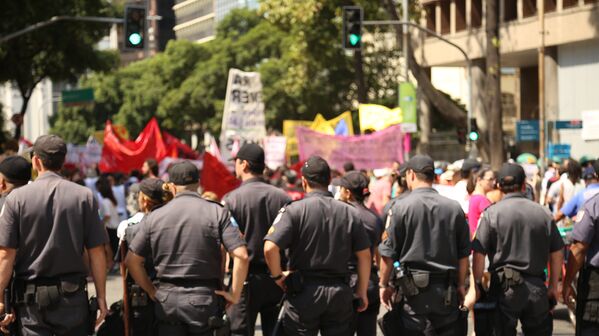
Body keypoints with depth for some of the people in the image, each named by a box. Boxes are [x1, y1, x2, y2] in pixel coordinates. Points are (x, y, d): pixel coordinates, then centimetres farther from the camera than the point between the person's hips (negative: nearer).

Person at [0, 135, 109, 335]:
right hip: (73, 296, 1)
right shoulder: (84, 196, -2)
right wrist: (101, 297, 5)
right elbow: (97, 253, -2)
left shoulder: (17, 198, -5)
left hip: (31, 298, -1)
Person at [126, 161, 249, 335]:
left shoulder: (155, 216, 3)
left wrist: (152, 291, 14)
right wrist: (235, 295, -3)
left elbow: (132, 261, 5)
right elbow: (241, 256, -12)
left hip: (166, 301, 2)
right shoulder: (217, 212, -4)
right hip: (203, 300, -2)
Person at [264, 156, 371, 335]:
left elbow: (270, 248, -19)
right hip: (340, 293, 3)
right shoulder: (350, 212, 3)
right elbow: (365, 255, 5)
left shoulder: (294, 210, -9)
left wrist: (278, 276, -3)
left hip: (303, 293, -3)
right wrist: (361, 292, 13)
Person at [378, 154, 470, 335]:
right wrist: (460, 285, 18)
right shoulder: (454, 208, 3)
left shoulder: (401, 207, -6)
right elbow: (463, 254, 7)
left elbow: (388, 254, -5)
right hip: (447, 291, 3)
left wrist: (384, 284, 7)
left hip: (413, 288, -3)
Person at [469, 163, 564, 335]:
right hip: (537, 287, 2)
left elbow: (479, 254, -9)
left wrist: (477, 285, 2)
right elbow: (557, 253, 8)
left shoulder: (492, 213, -6)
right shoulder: (543, 213, 4)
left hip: (504, 287, -2)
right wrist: (553, 285, 18)